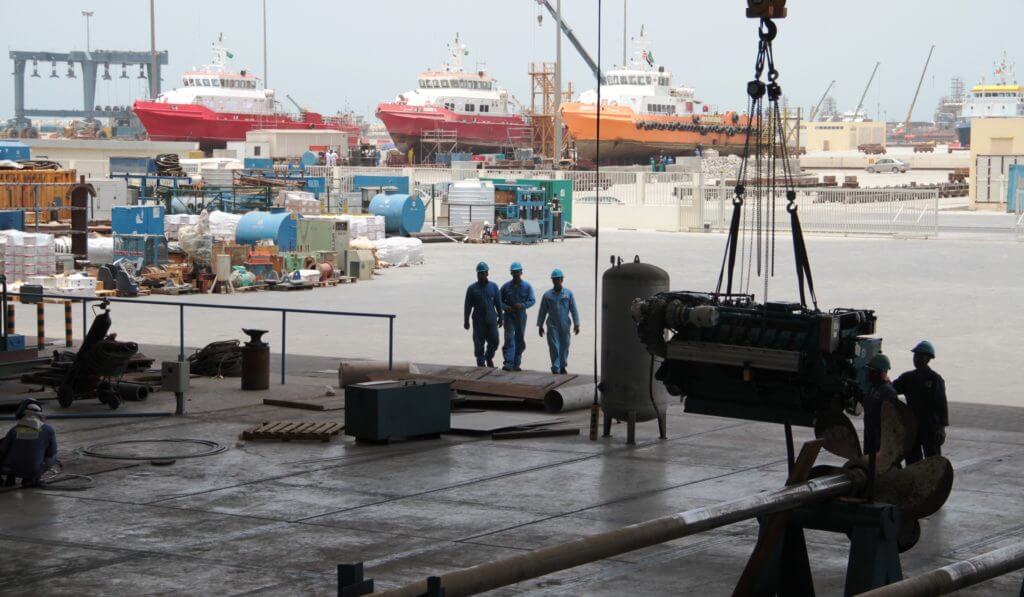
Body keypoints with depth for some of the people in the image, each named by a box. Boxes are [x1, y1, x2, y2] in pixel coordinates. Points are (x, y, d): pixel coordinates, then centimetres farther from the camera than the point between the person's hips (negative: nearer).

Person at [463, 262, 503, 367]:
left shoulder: (493, 287, 5)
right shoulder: (472, 288, 0)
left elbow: (498, 303, 9)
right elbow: (467, 306, 0)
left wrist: (500, 318, 8)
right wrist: (466, 321, -2)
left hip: (491, 319, 2)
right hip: (478, 320, -1)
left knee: (494, 341, 4)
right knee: (479, 344, -2)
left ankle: (489, 358, 30)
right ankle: (481, 364, 7)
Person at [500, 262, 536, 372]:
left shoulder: (527, 286, 2)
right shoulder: (506, 286, 3)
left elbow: (532, 300, -1)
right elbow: (500, 300, 7)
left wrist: (522, 305, -19)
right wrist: (505, 307, -14)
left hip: (521, 316, 1)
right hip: (509, 315, -1)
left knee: (520, 340, 6)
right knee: (509, 339, -12)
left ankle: (517, 364, 15)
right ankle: (508, 363, -20)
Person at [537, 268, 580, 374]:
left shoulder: (568, 293, 2)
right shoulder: (547, 295, 3)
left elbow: (574, 310, 2)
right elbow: (542, 311, 8)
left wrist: (576, 324, -3)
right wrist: (540, 326, 7)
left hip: (565, 325, 1)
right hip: (552, 326, -1)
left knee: (564, 346, 8)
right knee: (554, 347, -7)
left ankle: (562, 366, 24)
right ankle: (555, 368, -6)